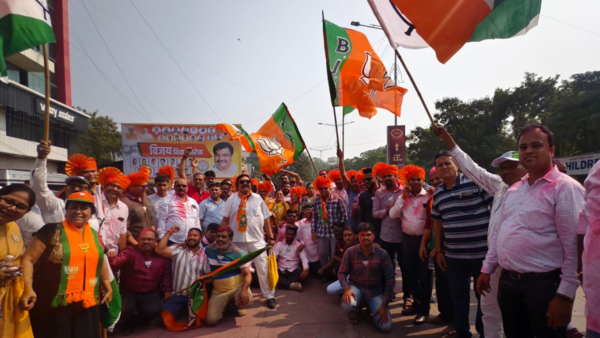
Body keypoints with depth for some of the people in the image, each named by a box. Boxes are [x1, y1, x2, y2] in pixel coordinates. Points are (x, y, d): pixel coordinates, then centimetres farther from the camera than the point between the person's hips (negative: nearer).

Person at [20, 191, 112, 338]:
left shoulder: (94, 235, 9)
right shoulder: (52, 231, -7)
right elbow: (28, 259, -8)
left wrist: (107, 285, 16)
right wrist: (28, 288, -19)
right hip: (53, 304, -5)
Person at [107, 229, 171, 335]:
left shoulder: (161, 255, 3)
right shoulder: (130, 251, -6)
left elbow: (166, 274, 11)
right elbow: (119, 260, -28)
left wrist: (167, 290, 4)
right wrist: (112, 258, -51)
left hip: (151, 293, 2)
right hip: (129, 291, -1)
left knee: (152, 310, -22)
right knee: (127, 310, -27)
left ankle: (138, 321, 17)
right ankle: (129, 323, 13)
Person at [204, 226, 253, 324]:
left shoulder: (239, 253, -11)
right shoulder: (209, 251, -2)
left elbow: (247, 274, -16)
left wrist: (244, 290, -34)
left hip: (237, 287, -2)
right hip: (218, 292, 2)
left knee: (246, 299, -35)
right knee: (211, 320, -17)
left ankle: (239, 306, 8)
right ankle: (226, 304, 19)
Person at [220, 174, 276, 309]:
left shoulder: (258, 199, 5)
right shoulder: (232, 199, 2)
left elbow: (266, 219, 7)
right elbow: (225, 219, 2)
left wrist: (271, 237, 4)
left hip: (257, 240, 0)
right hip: (238, 240, 0)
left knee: (263, 269, 4)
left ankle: (269, 296, 16)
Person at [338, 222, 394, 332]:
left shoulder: (382, 254, -12)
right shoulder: (350, 252, -12)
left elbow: (390, 280, -9)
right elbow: (342, 273, -3)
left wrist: (384, 305, -14)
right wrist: (347, 288, -25)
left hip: (375, 290, 1)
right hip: (356, 286, -1)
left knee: (385, 327, -14)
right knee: (348, 305, -36)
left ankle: (370, 307, 21)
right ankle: (355, 311, 7)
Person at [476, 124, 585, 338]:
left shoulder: (565, 188, -10)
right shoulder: (513, 190, 12)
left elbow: (574, 246, -15)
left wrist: (565, 295, -18)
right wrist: (487, 269, 14)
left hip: (544, 284, -6)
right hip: (507, 282, 7)